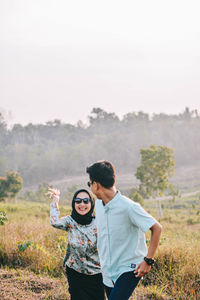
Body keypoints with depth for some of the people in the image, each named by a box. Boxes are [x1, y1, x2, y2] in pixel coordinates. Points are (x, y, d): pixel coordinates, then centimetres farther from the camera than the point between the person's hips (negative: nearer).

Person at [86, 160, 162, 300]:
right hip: (108, 271, 8)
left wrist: (148, 260, -17)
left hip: (129, 269, -8)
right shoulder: (99, 204, 3)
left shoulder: (128, 207, -20)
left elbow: (157, 228, -15)